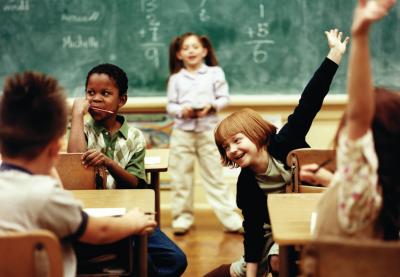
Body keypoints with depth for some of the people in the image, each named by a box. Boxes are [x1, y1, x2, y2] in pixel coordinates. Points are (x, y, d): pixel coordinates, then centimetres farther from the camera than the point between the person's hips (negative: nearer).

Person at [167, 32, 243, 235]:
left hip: (208, 129, -1)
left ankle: (231, 219, 7)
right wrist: (182, 110, -15)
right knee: (181, 176, 6)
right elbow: (170, 105, 4)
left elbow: (224, 98, 0)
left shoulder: (215, 73, 2)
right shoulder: (176, 78, 5)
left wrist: (211, 106, -17)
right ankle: (182, 218, 19)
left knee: (215, 176, 1)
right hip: (182, 130, 2)